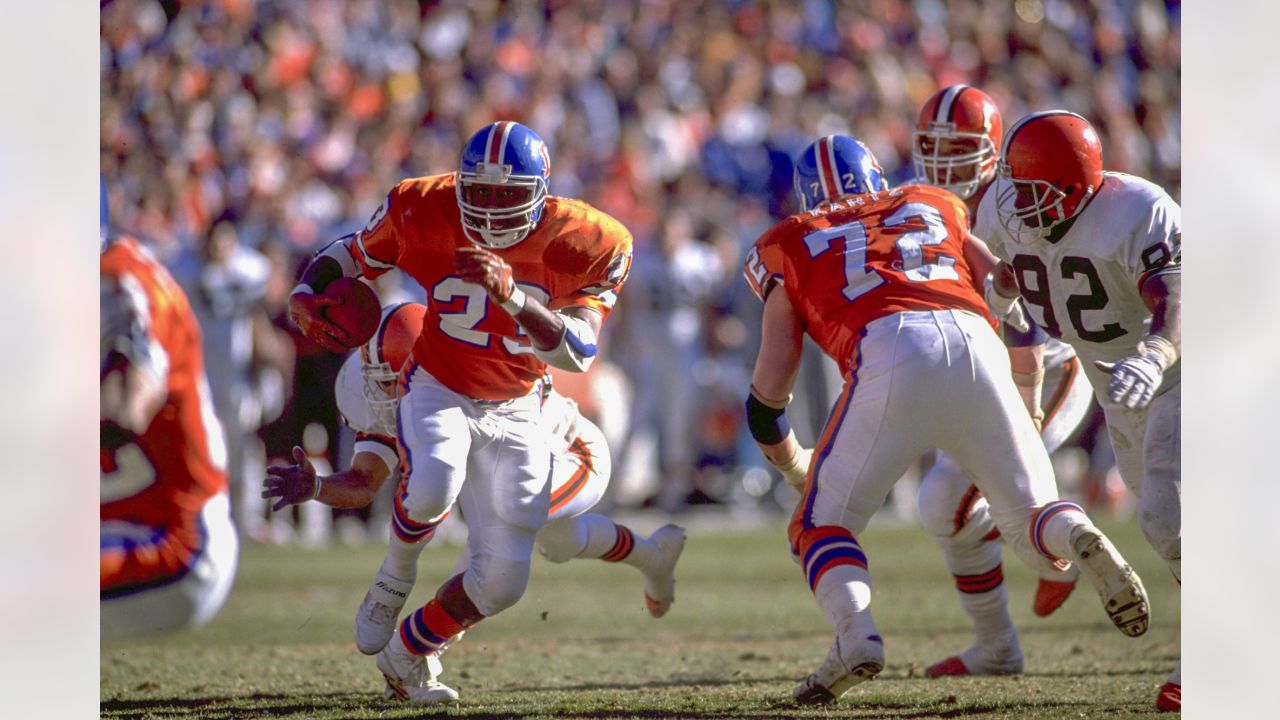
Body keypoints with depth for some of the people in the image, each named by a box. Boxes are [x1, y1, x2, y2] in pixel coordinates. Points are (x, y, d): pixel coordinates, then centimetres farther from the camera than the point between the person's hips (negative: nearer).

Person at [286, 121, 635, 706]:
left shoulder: (582, 245, -16)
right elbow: (349, 256, 1)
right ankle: (397, 575, -3)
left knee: (502, 580, -3)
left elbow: (578, 353, -23)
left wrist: (512, 295, -38)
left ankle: (403, 656, 24)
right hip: (438, 390, -2)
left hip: (514, 413, 2)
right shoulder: (425, 213, -16)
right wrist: (305, 296, -21)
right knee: (432, 487, -37)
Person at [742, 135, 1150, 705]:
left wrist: (789, 461, 41)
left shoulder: (789, 246, 26)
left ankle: (856, 636, -15)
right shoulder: (934, 208, 33)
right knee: (1030, 521, 13)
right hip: (976, 344, 2)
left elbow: (771, 381, 23)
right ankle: (1080, 542, -21)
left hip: (888, 355, -2)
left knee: (821, 526, 13)